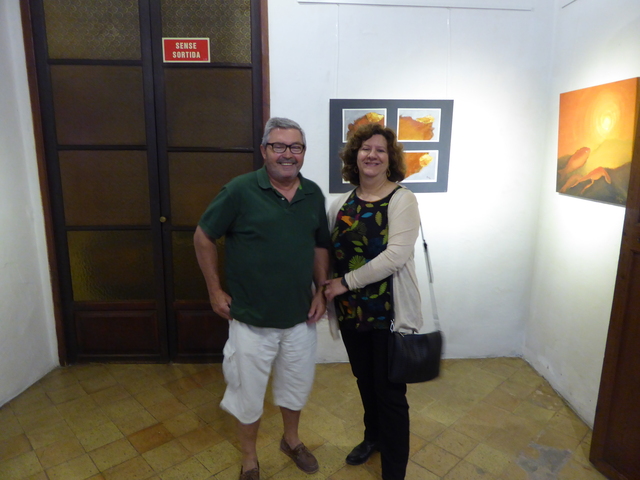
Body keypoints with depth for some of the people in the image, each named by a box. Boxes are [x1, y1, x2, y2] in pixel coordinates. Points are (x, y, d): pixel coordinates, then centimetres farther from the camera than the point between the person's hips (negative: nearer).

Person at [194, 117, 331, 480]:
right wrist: (215, 291, -8)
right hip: (251, 319, -4)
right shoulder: (240, 191, -14)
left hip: (301, 317, 4)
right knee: (248, 392, 14)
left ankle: (292, 440, 51)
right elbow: (203, 237, -7)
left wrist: (321, 291, 2)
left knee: (297, 385, 23)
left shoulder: (314, 194, -1)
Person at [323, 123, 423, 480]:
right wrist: (326, 289, -1)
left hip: (390, 313, -5)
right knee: (365, 382, 23)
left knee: (391, 393, 5)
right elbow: (328, 251, 12)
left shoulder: (402, 199, -11)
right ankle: (373, 437, 50)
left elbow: (397, 254, -22)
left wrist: (346, 282, -20)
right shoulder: (342, 203, 5)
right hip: (351, 311, 5)